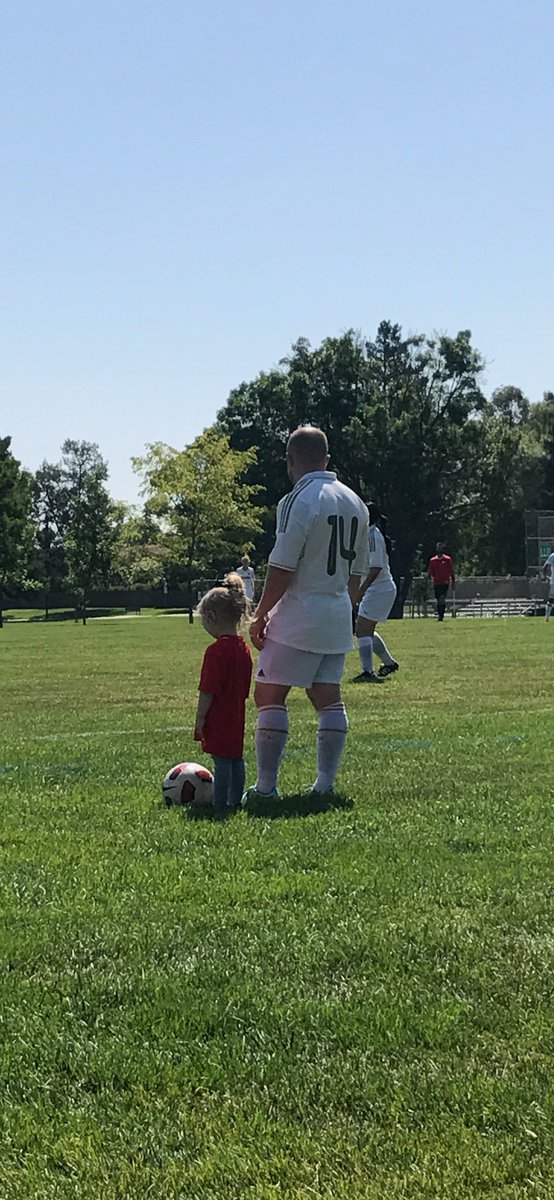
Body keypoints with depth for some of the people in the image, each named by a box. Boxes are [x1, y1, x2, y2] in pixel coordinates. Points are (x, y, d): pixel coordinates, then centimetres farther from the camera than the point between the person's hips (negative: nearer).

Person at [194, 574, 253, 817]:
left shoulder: (216, 651, -20)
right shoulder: (244, 648, 7)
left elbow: (208, 690, -20)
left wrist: (200, 717, -13)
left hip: (219, 720, -8)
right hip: (236, 719, 8)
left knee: (222, 761, -5)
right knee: (235, 758, 15)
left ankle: (220, 805, -2)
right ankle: (235, 801, 24)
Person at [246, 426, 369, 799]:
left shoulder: (299, 501, -13)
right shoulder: (355, 502, 11)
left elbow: (282, 568, -16)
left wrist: (260, 616, -8)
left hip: (299, 615, -7)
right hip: (339, 616, 8)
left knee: (269, 696, -1)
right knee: (329, 698, 10)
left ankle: (266, 787, -3)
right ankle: (326, 784, 11)